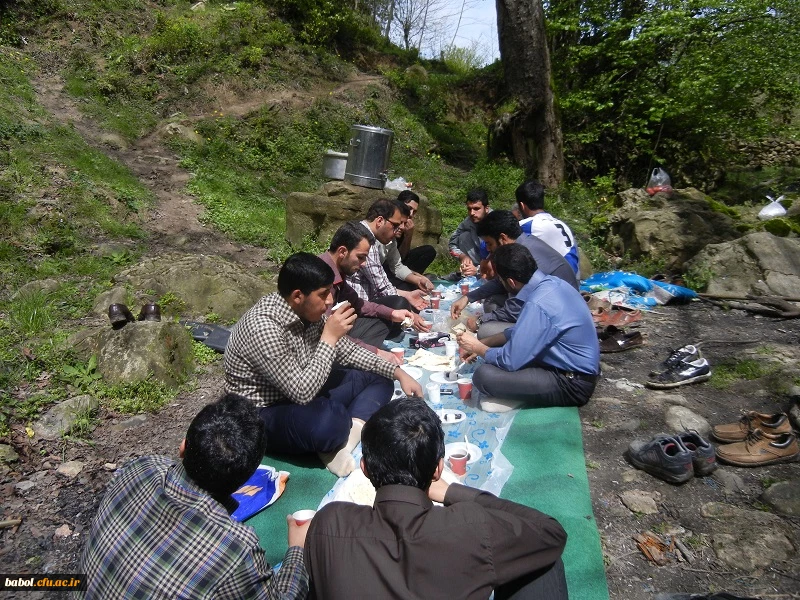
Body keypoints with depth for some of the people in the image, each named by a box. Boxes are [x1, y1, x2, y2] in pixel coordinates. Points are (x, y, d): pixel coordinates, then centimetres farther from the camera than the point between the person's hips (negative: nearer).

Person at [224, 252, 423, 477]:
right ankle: (334, 444, -6)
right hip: (262, 414, -9)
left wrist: (398, 372, 0)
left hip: (301, 393, 9)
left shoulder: (310, 312, -5)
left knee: (379, 379, 3)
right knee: (332, 418, -39)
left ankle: (346, 439, -17)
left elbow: (347, 351, 8)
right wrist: (329, 337, -25)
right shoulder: (263, 327, -30)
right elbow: (302, 392, -30)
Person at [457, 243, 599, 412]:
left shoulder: (538, 306, -28)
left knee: (484, 375, -23)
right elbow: (521, 331, 16)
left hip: (572, 385, -10)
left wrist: (478, 348, -4)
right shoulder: (550, 283, 1)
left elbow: (510, 361, -22)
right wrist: (482, 343, 12)